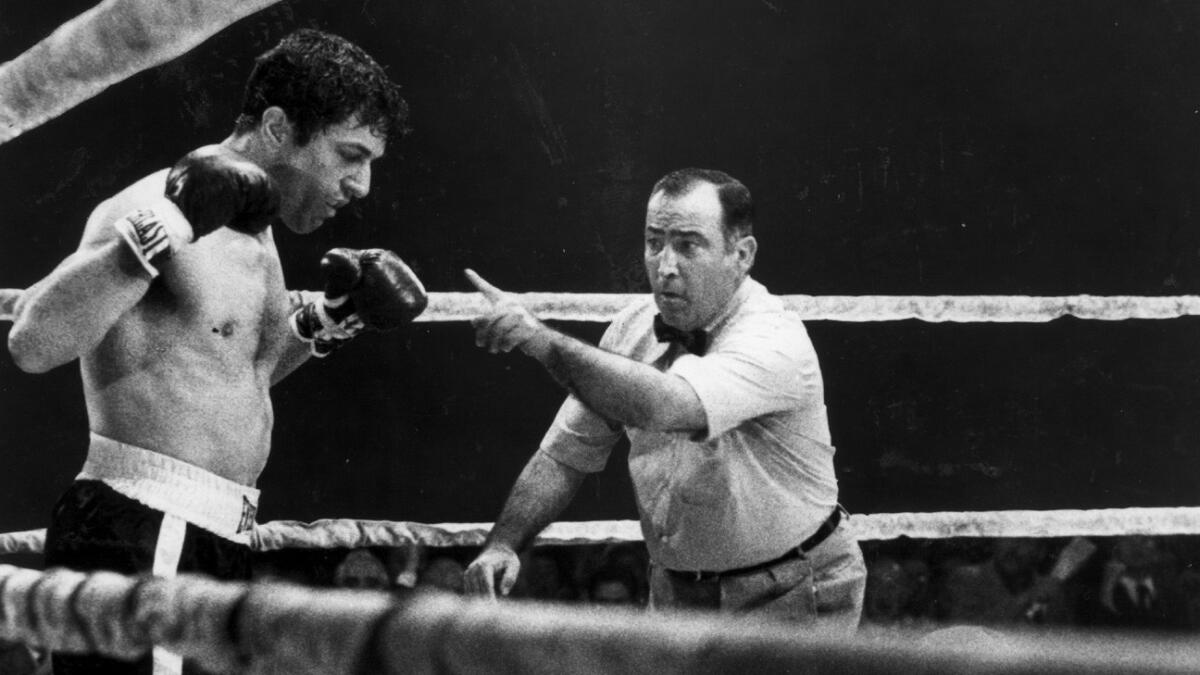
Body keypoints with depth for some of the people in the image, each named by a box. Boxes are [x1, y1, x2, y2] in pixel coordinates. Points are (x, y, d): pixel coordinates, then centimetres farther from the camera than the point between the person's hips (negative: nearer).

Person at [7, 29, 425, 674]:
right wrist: (159, 236, -30)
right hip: (138, 540, -9)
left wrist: (321, 321, 17)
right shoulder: (157, 206, -12)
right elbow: (32, 343, -25)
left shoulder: (252, 229, 16)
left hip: (221, 544, 9)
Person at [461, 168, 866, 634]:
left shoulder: (774, 342, -22)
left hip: (789, 599, -6)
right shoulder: (633, 330, 0)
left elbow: (662, 406, -40)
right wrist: (502, 544, -8)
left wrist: (540, 339, -37)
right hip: (676, 594, 6)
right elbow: (564, 455, 7)